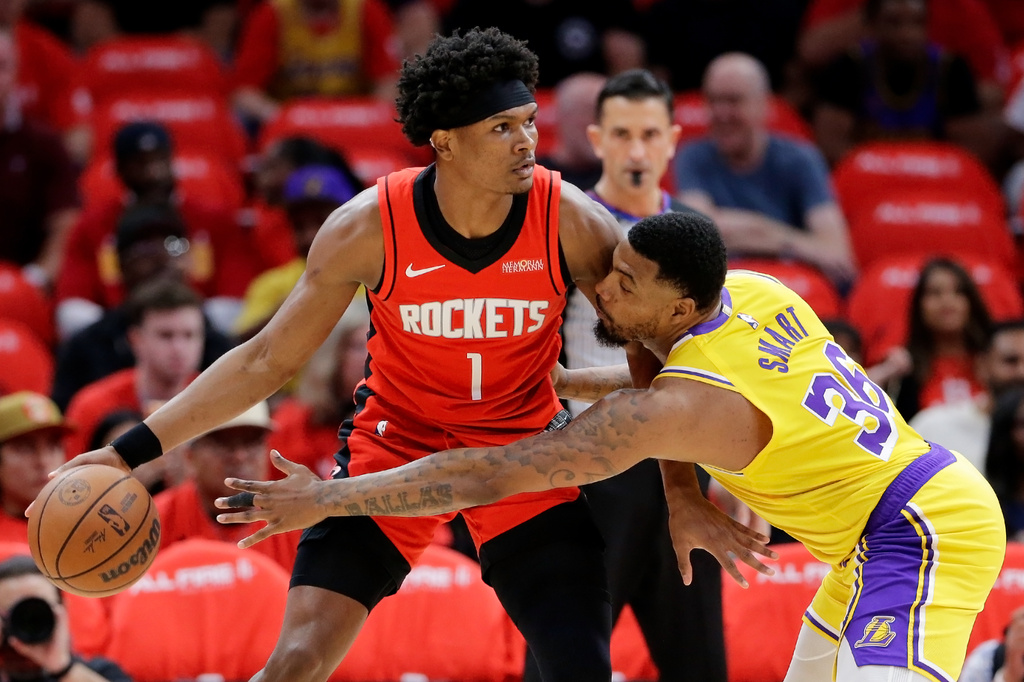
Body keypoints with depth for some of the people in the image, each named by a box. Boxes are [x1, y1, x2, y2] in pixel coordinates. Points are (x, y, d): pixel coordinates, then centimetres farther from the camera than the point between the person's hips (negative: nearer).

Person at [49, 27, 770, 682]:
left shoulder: (573, 223, -20)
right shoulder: (371, 228, -21)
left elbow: (651, 356, -7)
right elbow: (269, 360, -11)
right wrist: (134, 451, -14)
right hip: (396, 440, -1)